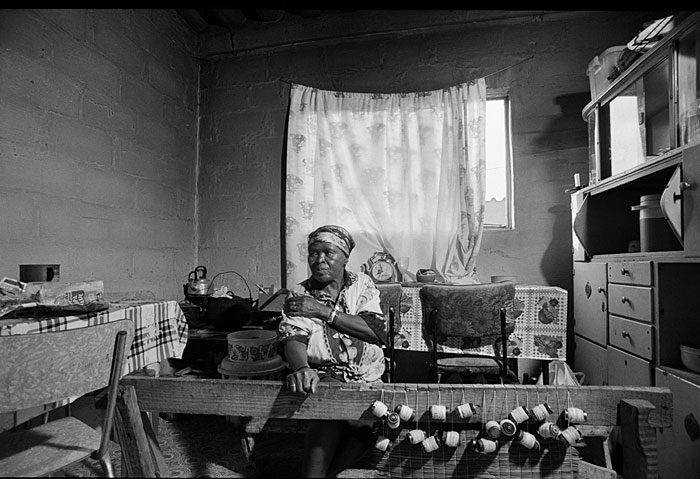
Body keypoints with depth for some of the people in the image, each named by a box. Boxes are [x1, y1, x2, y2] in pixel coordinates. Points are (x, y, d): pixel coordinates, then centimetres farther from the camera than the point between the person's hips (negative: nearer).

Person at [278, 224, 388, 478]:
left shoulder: (362, 284, 5)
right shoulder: (298, 295, 4)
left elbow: (379, 332, -9)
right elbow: (292, 339, -12)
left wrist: (324, 311, -14)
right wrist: (302, 369, -36)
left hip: (369, 377, 2)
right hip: (326, 376, -1)